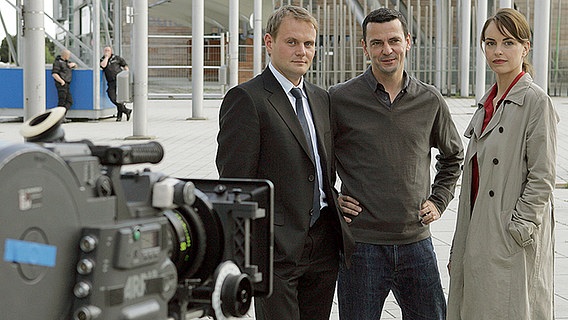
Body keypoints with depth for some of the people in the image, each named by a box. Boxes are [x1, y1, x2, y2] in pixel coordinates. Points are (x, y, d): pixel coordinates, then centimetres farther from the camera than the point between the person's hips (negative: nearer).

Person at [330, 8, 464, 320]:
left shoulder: (430, 100, 5)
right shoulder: (340, 99, -3)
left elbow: (453, 155, 22)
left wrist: (438, 201, 12)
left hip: (416, 241, 3)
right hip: (361, 245, -2)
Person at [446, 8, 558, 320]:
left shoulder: (536, 101, -9)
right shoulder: (487, 103, 14)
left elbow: (542, 178, -13)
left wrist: (517, 231, -16)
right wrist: (459, 247, 13)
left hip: (512, 245, -7)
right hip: (478, 238, 7)